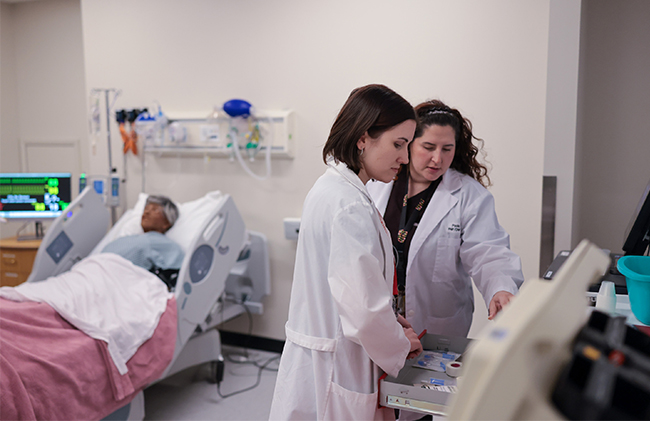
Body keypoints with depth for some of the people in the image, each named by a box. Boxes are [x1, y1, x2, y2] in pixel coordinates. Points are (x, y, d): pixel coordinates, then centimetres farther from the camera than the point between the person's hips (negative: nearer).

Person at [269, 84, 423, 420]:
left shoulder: (330, 187, 7)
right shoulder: (351, 208, -24)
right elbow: (364, 310, -27)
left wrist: (393, 330, 11)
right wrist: (400, 345, -7)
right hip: (335, 376, -9)